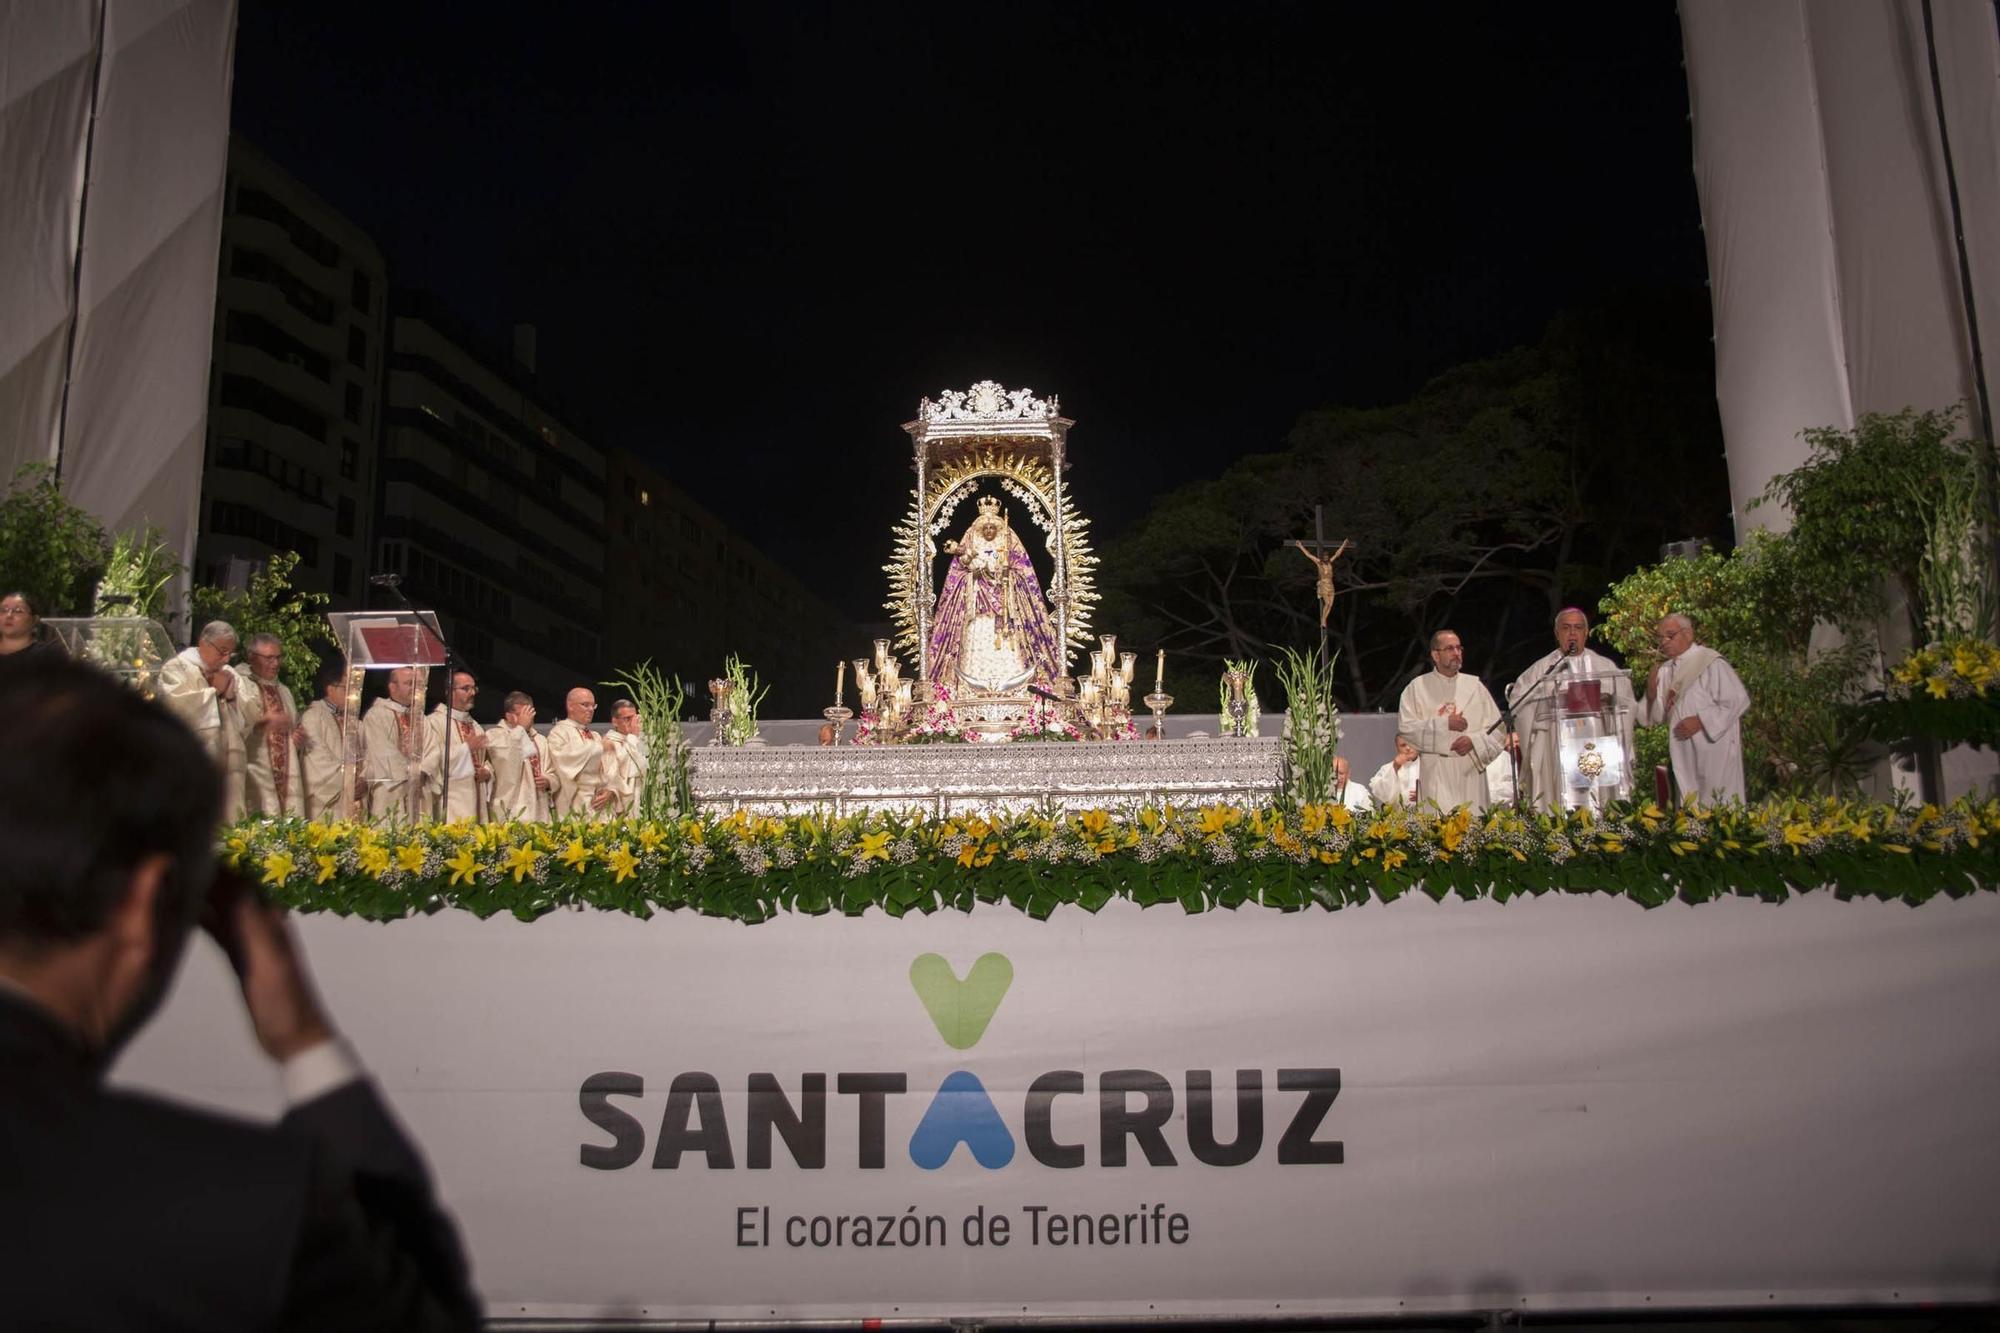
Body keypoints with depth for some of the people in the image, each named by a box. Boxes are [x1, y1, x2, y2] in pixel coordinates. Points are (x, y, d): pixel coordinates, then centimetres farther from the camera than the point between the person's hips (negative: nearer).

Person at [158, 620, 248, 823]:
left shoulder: (227, 675, 19)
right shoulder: (176, 668, 2)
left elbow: (242, 724, 17)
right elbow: (176, 703, -17)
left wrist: (230, 697, -2)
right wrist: (213, 691, -6)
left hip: (222, 769, 6)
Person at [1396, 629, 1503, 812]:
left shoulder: (1474, 685, 14)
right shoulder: (1417, 687, 7)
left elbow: (1496, 730, 10)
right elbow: (1405, 728, -4)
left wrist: (1474, 741, -9)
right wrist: (1444, 724, -8)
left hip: (1470, 775, 2)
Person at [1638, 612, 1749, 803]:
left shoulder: (1711, 663, -10)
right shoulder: (1664, 671, 10)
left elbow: (1738, 700, -15)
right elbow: (1658, 716, 11)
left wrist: (1700, 721, -17)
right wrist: (1652, 695, -9)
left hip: (1714, 750, -6)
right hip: (1684, 755, 6)